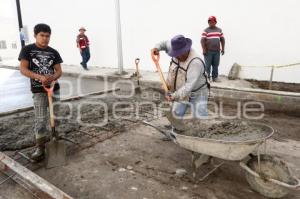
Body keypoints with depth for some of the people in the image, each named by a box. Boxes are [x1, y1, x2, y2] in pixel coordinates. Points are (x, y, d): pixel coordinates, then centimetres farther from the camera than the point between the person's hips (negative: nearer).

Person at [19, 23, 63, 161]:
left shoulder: (53, 52, 5)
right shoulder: (27, 50, -2)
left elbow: (59, 71, 2)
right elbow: (23, 69, -10)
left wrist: (52, 78, -22)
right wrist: (40, 77, -25)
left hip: (54, 88, 3)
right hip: (38, 91, -3)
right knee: (40, 120, -5)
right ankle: (40, 148, 3)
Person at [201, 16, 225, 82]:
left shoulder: (219, 30, 13)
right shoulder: (206, 30, 0)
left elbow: (222, 39, 16)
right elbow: (202, 40, -7)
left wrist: (223, 48, 9)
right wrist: (204, 50, -14)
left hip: (217, 51, 4)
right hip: (208, 51, -4)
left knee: (216, 65, 7)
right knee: (207, 65, -2)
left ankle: (215, 77, 15)